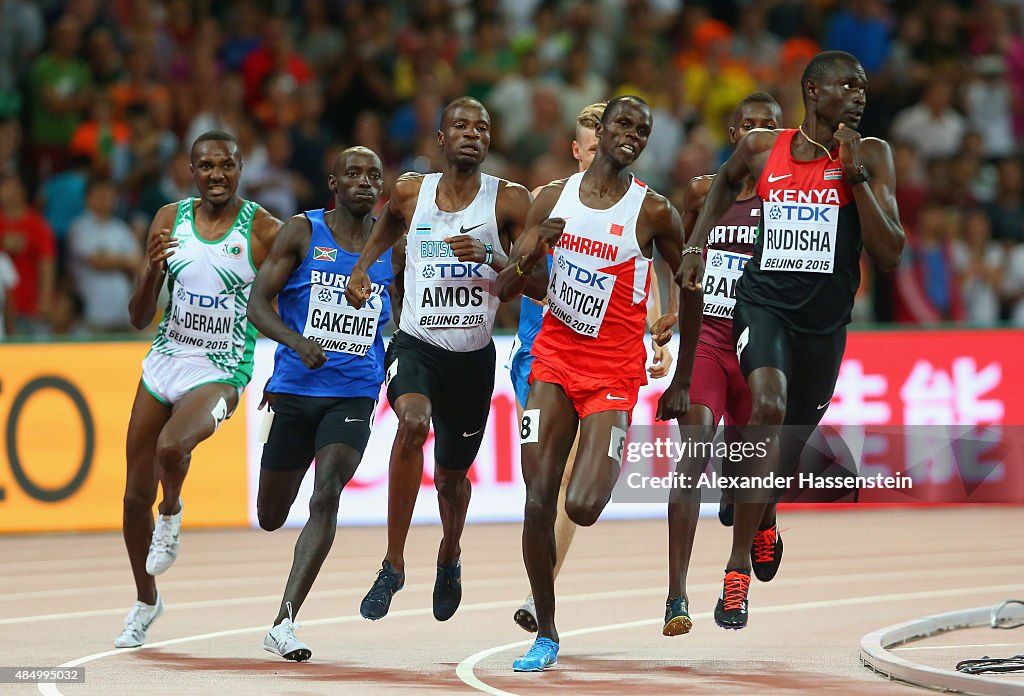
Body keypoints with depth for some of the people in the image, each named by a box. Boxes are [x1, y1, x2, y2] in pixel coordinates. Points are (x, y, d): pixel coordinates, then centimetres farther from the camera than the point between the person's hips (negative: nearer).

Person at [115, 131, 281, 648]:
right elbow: (139, 318, 3)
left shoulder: (265, 231, -8)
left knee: (172, 446, -35)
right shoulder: (169, 220, 2)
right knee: (136, 495, 8)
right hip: (164, 362, 4)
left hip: (220, 372, -4)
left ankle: (172, 514, 0)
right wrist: (152, 272, -16)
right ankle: (146, 601, 30)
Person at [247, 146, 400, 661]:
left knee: (327, 497, -21)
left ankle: (283, 624, -22)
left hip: (354, 392, 1)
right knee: (270, 518, 10)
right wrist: (297, 342, -24)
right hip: (295, 388, 0)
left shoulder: (393, 246, 7)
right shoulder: (302, 232, -2)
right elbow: (257, 304, -7)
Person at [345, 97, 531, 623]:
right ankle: (393, 564, -26)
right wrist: (361, 268, 8)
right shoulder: (411, 192, 0)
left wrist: (489, 259, -23)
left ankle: (449, 559, 50)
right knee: (413, 422, -33)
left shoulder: (509, 201, -6)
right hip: (416, 344, -1)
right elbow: (387, 225, 24)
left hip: (474, 357, 1)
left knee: (452, 474, 15)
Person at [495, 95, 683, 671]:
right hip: (555, 359, 3)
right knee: (538, 503, -4)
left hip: (613, 371, -3)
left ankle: (607, 470, 23)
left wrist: (675, 319, -6)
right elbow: (506, 289, 7)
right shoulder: (554, 198, 4)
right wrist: (531, 255, -12)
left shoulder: (654, 211, -5)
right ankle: (546, 635, 10)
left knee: (582, 508, -16)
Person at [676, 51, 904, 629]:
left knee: (792, 441, 16)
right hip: (764, 302, -2)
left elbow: (889, 257, -12)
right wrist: (698, 246, 17)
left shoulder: (871, 157, -4)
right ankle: (738, 572, -27)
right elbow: (726, 182, 26)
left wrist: (854, 174, -18)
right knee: (769, 405, -30)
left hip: (826, 320, 2)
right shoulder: (762, 149, 0)